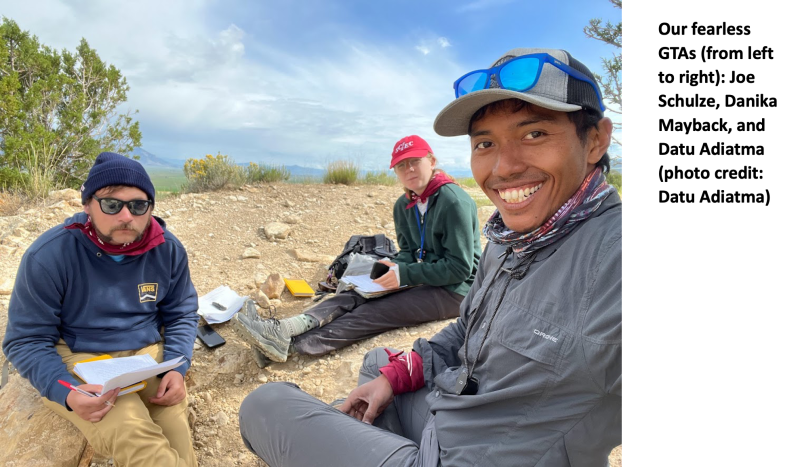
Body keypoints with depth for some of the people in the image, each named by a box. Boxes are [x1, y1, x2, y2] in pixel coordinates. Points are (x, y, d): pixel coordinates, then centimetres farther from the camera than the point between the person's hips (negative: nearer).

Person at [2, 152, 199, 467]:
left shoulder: (168, 250, -4)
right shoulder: (49, 255, -13)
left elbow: (181, 314, 7)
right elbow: (26, 339, -8)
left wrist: (177, 367, -10)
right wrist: (65, 392, -25)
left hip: (149, 354, 3)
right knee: (131, 439, -30)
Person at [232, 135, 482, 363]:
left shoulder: (454, 201, -18)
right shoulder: (404, 206, 7)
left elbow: (461, 267, -20)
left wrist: (405, 274, -21)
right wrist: (394, 267, -11)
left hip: (455, 290, -7)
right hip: (422, 279, 7)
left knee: (375, 312, -24)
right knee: (355, 296, -16)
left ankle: (288, 343, -34)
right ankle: (283, 330, -31)